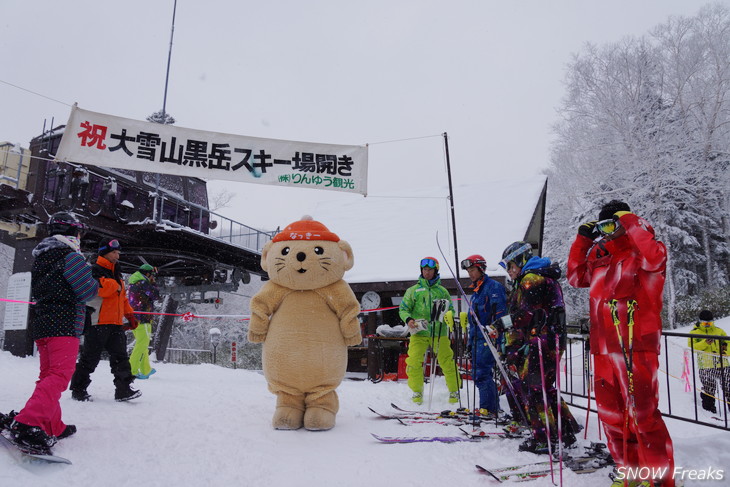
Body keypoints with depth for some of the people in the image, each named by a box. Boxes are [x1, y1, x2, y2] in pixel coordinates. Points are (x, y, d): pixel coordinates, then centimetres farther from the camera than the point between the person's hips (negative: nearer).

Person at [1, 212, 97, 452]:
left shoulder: (40, 258, 18)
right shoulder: (71, 256, -8)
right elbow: (87, 291, -11)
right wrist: (96, 281, 8)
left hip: (41, 323, 9)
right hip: (64, 324, -9)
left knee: (48, 375, 13)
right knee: (60, 375, -15)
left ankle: (53, 427, 18)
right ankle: (26, 423, -29)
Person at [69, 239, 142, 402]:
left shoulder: (117, 274, 21)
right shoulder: (95, 270, -6)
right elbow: (100, 287, -26)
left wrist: (129, 314, 19)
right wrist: (115, 285, -9)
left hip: (115, 323, 8)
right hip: (98, 322, -8)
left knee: (120, 356, 4)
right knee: (90, 357, 0)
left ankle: (123, 389, 6)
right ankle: (78, 389, 14)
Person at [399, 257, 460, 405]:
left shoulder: (442, 291, 13)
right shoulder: (413, 290, 10)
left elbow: (451, 309, 14)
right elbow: (403, 309, 9)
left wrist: (448, 315, -9)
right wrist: (408, 319, -11)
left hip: (439, 332, 0)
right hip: (418, 333, 0)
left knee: (447, 362, 1)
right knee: (414, 362, -8)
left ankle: (454, 390, 19)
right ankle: (417, 392, 9)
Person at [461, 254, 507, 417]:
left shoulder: (493, 286, -7)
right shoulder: (476, 291, 22)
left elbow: (500, 313, -15)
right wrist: (470, 342, 22)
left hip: (488, 338, -9)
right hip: (478, 339, 10)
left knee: (482, 374, -12)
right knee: (479, 373, 10)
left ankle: (488, 408, -7)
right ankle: (493, 408, 17)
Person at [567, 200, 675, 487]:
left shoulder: (639, 253, -2)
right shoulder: (601, 258, 17)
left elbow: (655, 256, -25)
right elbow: (576, 277, 24)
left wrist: (631, 222, -15)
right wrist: (582, 240, 17)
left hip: (636, 347, -7)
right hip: (603, 349, 7)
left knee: (642, 414, -7)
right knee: (610, 414, 12)